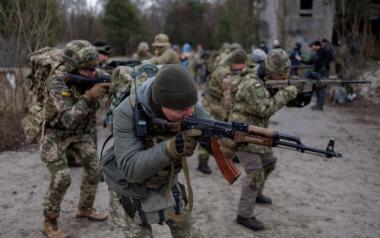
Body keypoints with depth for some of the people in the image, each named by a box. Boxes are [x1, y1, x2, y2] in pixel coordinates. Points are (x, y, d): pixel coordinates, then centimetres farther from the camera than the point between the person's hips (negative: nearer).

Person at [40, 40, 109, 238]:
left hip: (80, 132, 6)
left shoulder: (91, 76, -14)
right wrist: (89, 96, -50)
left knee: (95, 170, 6)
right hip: (56, 134, -6)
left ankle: (85, 209, 28)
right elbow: (68, 119, -38)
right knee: (61, 178, -14)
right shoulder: (57, 82, -31)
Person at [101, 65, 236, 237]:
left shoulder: (187, 106, -21)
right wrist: (172, 148, -51)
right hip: (130, 189, -4)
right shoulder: (127, 113, -33)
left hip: (166, 185, 4)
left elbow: (213, 133, -23)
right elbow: (130, 168, -37)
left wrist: (226, 142, -48)